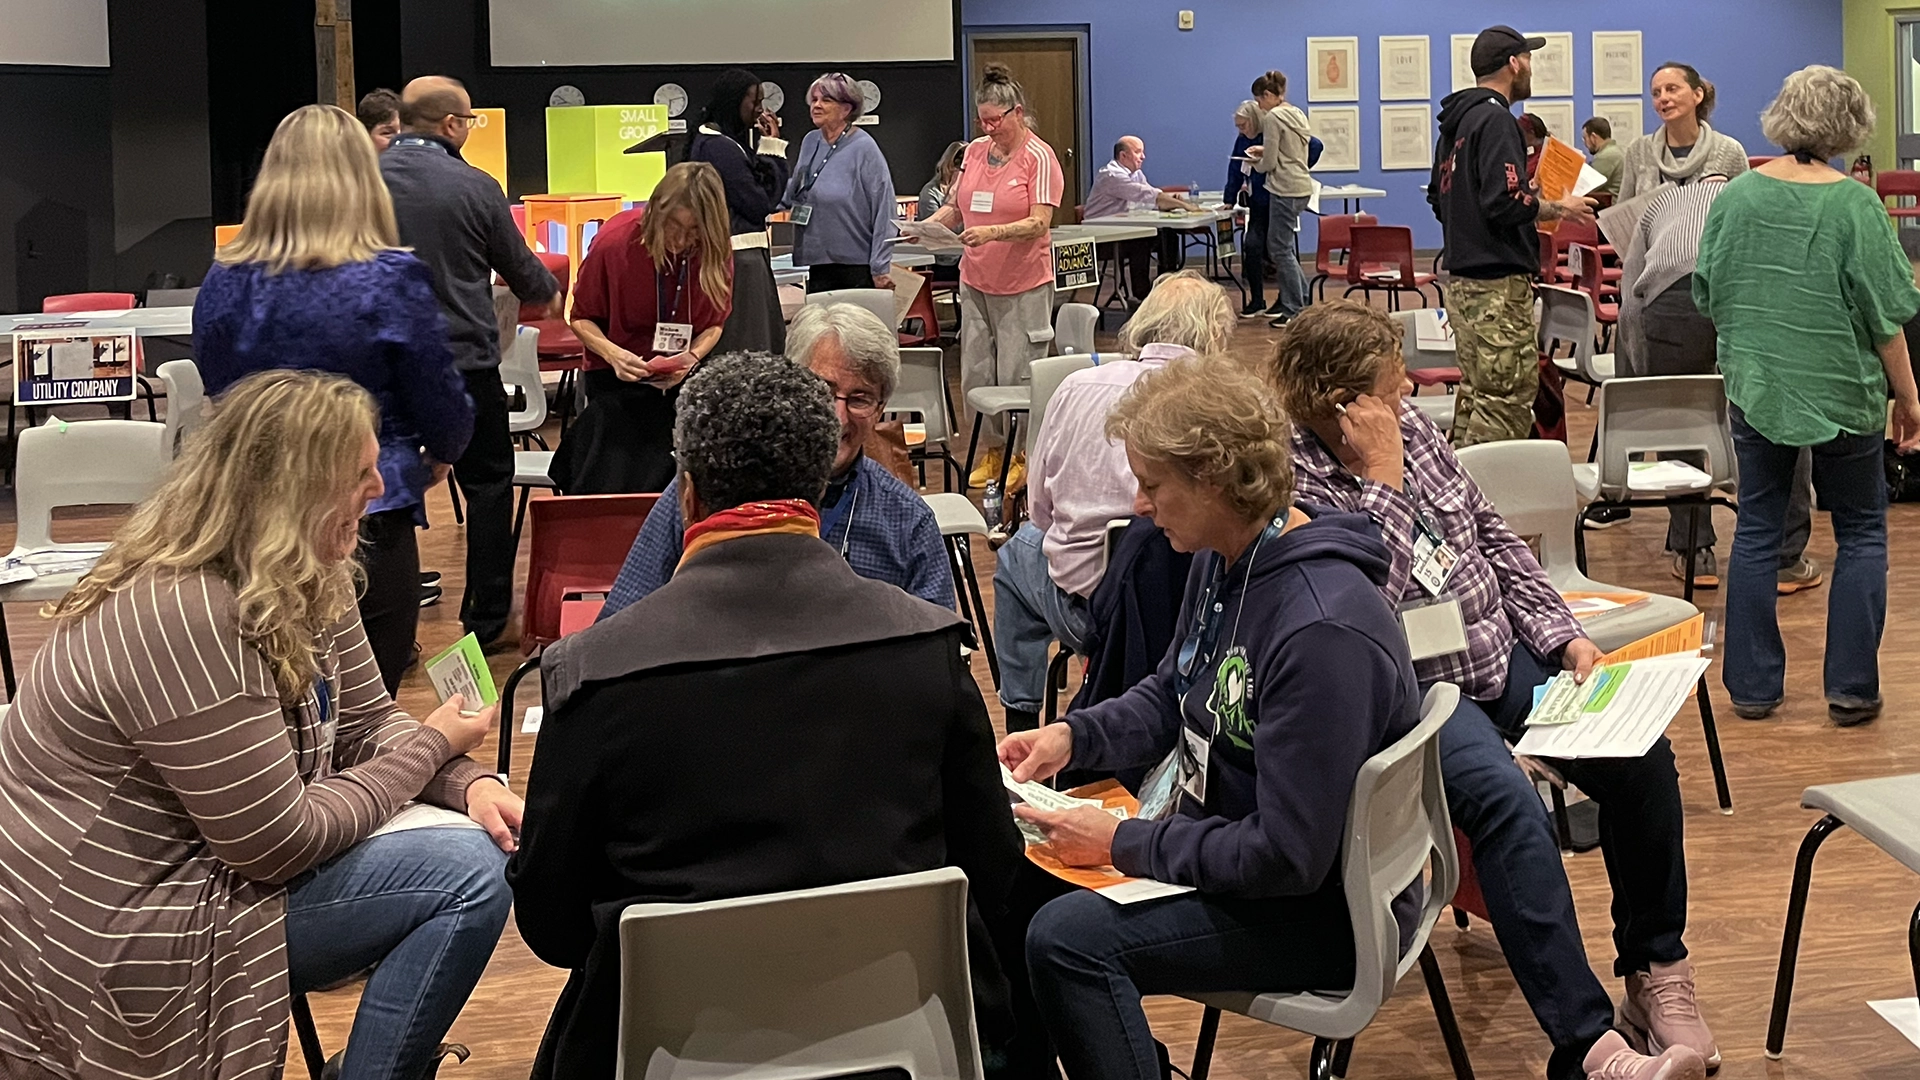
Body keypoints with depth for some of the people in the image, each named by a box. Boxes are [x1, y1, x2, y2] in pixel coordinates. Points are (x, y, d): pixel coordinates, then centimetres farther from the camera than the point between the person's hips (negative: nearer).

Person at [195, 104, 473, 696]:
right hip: (367, 529, -4)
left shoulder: (223, 281, 0)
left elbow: (216, 395, 13)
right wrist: (440, 453, 18)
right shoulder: (392, 281, -12)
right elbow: (444, 409, -4)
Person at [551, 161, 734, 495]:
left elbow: (714, 323, 5)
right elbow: (582, 318, -5)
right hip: (616, 380, -2)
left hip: (683, 381, 2)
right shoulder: (614, 241, -17)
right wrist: (612, 353, -24)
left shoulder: (715, 252, -10)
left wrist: (693, 357, -16)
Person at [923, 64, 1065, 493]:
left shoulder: (1039, 158, -9)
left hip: (1024, 285, -6)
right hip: (976, 281, 6)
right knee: (975, 374, 8)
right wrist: (931, 224, -6)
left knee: (1016, 376, -2)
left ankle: (1024, 455, 13)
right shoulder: (975, 152, 9)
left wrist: (993, 232, -31)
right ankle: (993, 450, 22)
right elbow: (955, 206, 15)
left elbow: (1040, 223, -17)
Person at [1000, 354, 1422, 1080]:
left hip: (1318, 909, -9)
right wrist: (1073, 735, 0)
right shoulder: (1222, 561, 1)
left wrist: (1125, 843, -19)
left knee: (1070, 938, -26)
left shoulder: (1322, 630, -29)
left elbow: (1287, 857, -28)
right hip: (1222, 848, 10)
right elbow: (1168, 696, 19)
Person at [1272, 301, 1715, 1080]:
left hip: (1502, 655, 8)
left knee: (1641, 754, -12)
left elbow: (1492, 536, 15)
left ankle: (1656, 971, 3)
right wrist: (1383, 482, -22)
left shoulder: (1411, 428, 8)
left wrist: (1563, 636, 7)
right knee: (1506, 800, -33)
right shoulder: (1293, 487, -14)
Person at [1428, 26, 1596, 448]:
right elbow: (1506, 203, -23)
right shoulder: (1495, 119, -14)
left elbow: (1438, 198, 21)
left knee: (1475, 392, 16)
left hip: (1463, 278, 10)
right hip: (1499, 282, -10)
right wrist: (1559, 209, -7)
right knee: (1508, 397, -7)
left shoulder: (1457, 119, 14)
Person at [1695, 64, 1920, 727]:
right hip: (1841, 391, -3)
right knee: (1861, 533, 11)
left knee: (1756, 529, 12)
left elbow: (1707, 295, 6)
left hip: (1753, 386, 3)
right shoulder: (1855, 204, -13)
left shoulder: (1737, 194, -2)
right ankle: (1850, 689, 9)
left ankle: (1753, 685, 14)